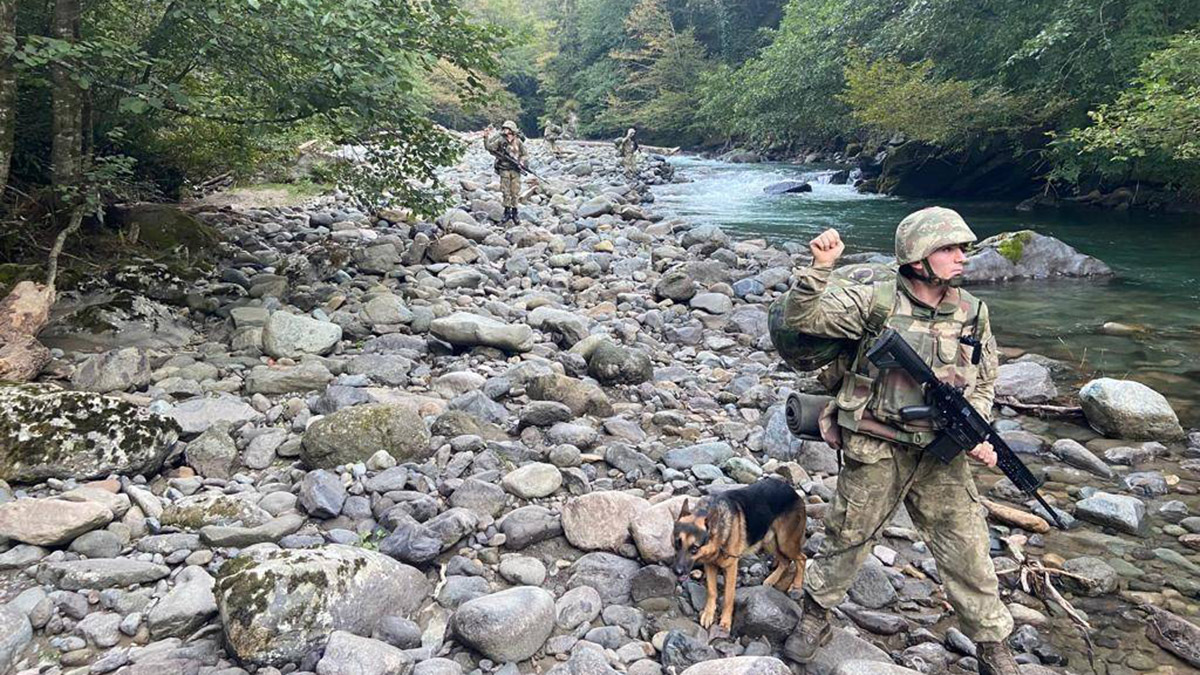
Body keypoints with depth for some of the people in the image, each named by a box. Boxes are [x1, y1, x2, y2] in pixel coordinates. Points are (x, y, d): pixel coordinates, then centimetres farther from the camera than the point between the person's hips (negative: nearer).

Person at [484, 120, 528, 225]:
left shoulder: (518, 142, 1)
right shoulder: (500, 140, -1)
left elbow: (526, 155, 7)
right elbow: (489, 147, -4)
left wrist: (521, 162, -10)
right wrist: (486, 138, -19)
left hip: (515, 170, 0)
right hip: (504, 170, 0)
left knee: (515, 192, 3)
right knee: (505, 192, 2)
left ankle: (515, 212, 13)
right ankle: (507, 212, 12)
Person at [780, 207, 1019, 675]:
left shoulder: (972, 313, 1)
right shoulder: (875, 303, -10)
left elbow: (984, 382, 13)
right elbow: (801, 317, -12)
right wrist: (820, 267, -27)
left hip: (942, 455, 3)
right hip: (875, 454, -3)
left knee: (968, 551, 9)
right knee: (846, 537, 12)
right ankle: (815, 618, 35)